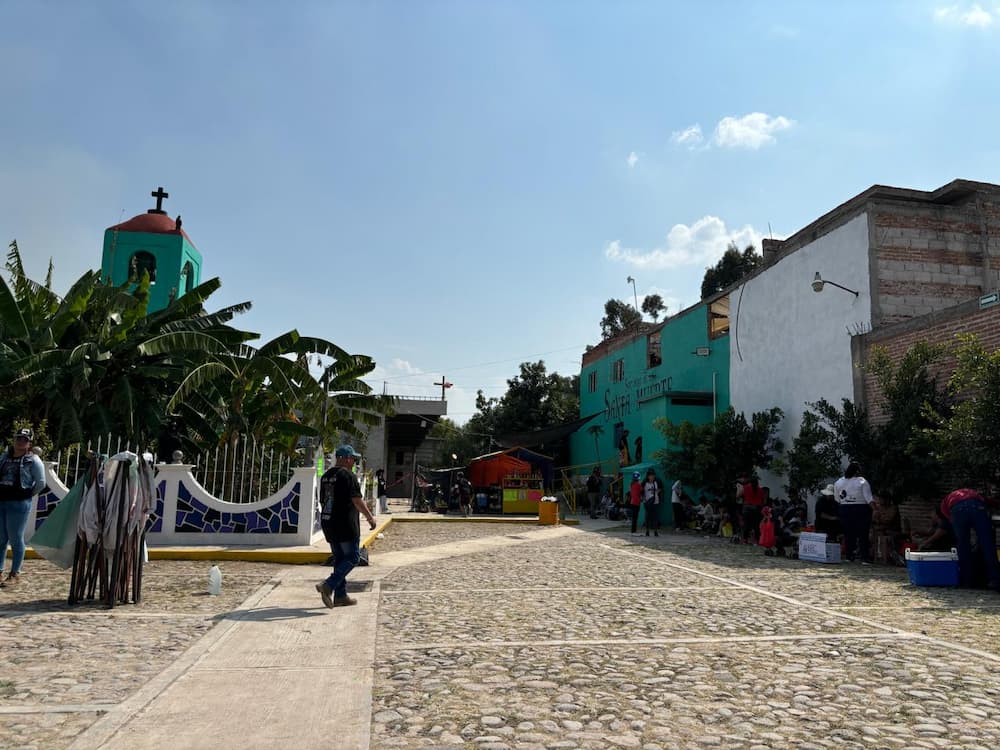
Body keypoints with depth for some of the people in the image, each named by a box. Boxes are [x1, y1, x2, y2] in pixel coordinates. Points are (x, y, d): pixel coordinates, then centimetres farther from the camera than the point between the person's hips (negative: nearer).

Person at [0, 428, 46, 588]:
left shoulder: (33, 460, -3)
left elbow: (41, 483, -4)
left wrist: (28, 494, 0)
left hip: (19, 504, -5)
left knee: (16, 539, 0)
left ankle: (15, 574, 10)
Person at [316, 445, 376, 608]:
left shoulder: (326, 476, 13)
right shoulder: (348, 475, -13)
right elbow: (357, 501, -16)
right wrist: (370, 517, -6)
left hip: (328, 523, 9)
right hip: (346, 525, -9)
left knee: (339, 558, 14)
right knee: (352, 557, -1)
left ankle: (340, 596, 15)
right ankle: (328, 586, -13)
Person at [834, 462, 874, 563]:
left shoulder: (838, 482, 5)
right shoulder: (862, 481, -8)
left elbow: (837, 499, 8)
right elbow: (869, 498, -12)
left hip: (845, 510, 4)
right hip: (861, 509, -4)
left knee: (848, 535, 9)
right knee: (863, 535, 2)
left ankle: (849, 557, 12)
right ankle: (864, 558, 0)